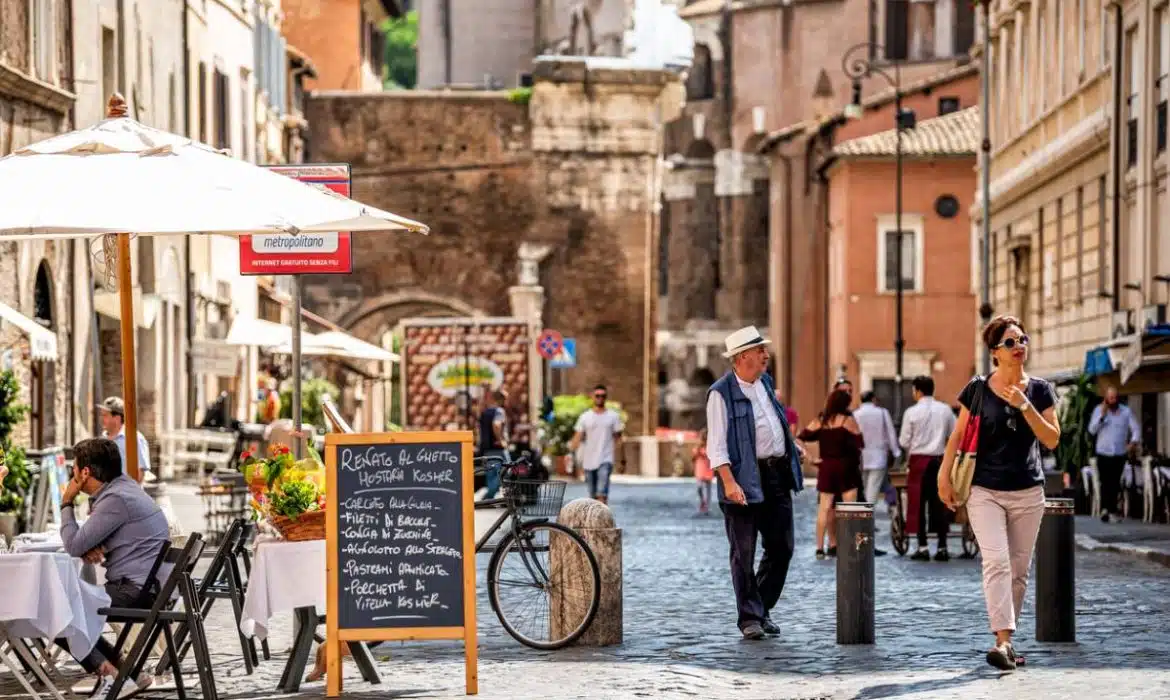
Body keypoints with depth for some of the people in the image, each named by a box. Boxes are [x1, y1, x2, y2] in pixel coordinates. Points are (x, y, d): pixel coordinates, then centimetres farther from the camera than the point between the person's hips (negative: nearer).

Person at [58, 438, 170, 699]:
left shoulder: (115, 499, -18)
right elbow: (80, 543, 20)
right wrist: (87, 548, -5)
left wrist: (66, 504, -3)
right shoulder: (120, 487, 14)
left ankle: (110, 674, -11)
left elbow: (73, 545, -17)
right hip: (145, 586, 10)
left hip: (135, 590, -10)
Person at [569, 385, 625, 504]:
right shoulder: (585, 417, 8)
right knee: (593, 495, 10)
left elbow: (618, 439, 7)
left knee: (602, 493, -18)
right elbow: (578, 437, 4)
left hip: (605, 460, -3)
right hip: (588, 461, 3)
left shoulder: (613, 416, 4)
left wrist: (622, 458, 5)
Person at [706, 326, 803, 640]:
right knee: (744, 553, 0)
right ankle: (750, 618, 7)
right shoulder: (721, 393, -11)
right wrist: (729, 481, -24)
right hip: (746, 479, -7)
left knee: (781, 548, 9)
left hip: (777, 477, 7)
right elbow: (716, 443, -15)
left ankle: (763, 609, 23)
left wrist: (792, 446, 26)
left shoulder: (765, 382, 13)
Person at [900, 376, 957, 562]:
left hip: (919, 460, -3)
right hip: (940, 460, 3)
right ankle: (942, 547, 6)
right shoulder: (945, 410, 2)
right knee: (939, 503, 7)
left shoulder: (912, 412, -7)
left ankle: (923, 547, -2)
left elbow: (904, 441, -4)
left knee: (918, 503, 2)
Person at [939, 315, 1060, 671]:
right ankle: (1003, 641, -25)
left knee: (1018, 570, 6)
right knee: (996, 562, -18)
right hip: (985, 491, -3)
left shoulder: (1039, 390, 4)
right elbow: (958, 435, 7)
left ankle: (1006, 639, 18)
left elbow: (1052, 440, -4)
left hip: (1028, 493, 3)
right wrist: (945, 476, 2)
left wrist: (1024, 405, -14)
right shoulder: (978, 389, 0)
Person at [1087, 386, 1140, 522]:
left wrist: (1134, 441, -16)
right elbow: (1092, 430, -3)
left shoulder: (1126, 411, 4)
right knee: (1105, 482, -11)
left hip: (1119, 454, 1)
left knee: (1115, 483, 3)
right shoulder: (1099, 410, 4)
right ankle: (1105, 509, -16)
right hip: (1103, 453, -1)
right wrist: (1102, 416, -14)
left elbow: (1136, 429, 2)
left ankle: (1112, 509, 12)